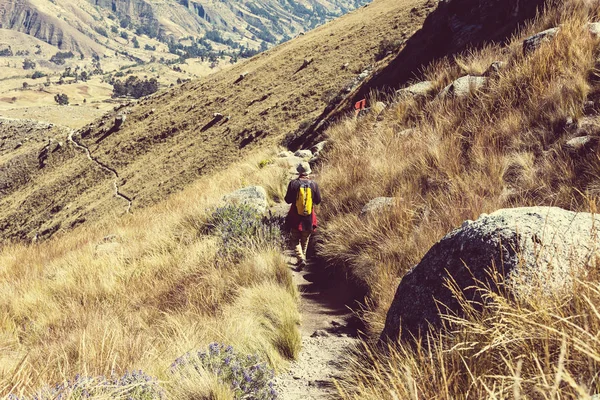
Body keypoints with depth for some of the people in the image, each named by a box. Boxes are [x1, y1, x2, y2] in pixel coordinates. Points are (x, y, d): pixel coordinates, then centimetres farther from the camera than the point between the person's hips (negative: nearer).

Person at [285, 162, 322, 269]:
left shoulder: (293, 183, -13)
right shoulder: (314, 184, -8)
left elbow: (288, 200, -7)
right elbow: (318, 201, 1)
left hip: (295, 218, -2)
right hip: (309, 219, 2)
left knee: (295, 240, 9)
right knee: (305, 240, 20)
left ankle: (301, 258, -8)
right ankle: (303, 256, 30)